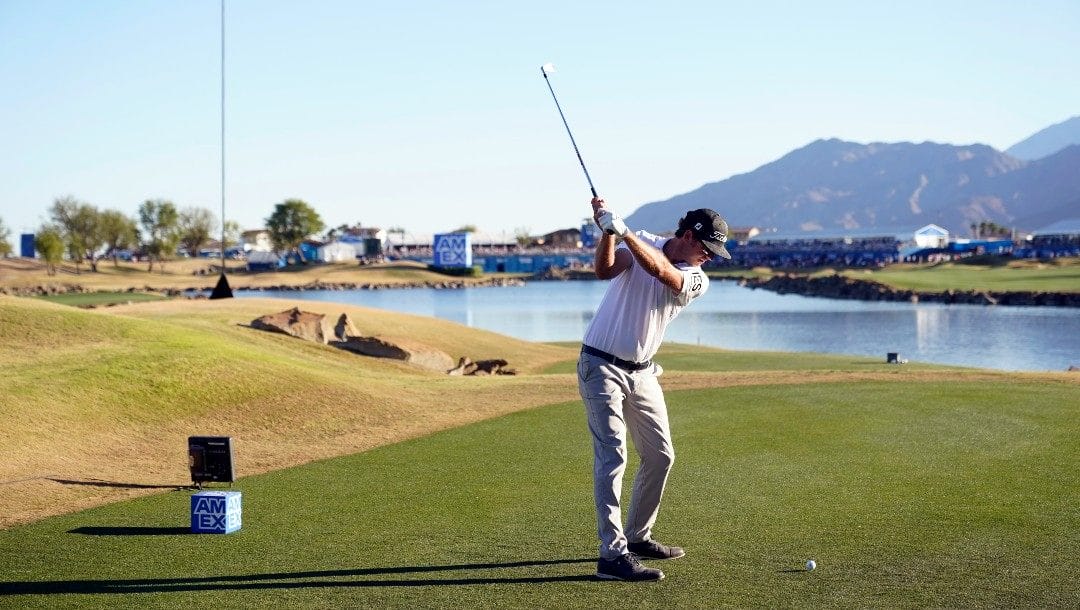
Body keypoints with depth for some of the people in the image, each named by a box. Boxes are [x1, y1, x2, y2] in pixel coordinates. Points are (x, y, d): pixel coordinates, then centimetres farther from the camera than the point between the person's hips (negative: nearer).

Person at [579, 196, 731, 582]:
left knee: (660, 456, 12)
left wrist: (623, 231, -33)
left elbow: (660, 271, -23)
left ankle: (637, 536, 30)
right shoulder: (640, 243, -4)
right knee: (613, 455, -14)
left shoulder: (697, 281, -2)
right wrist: (607, 231, -38)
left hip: (641, 373, 6)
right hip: (602, 366, -5)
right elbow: (605, 270, -22)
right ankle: (612, 555, -18)